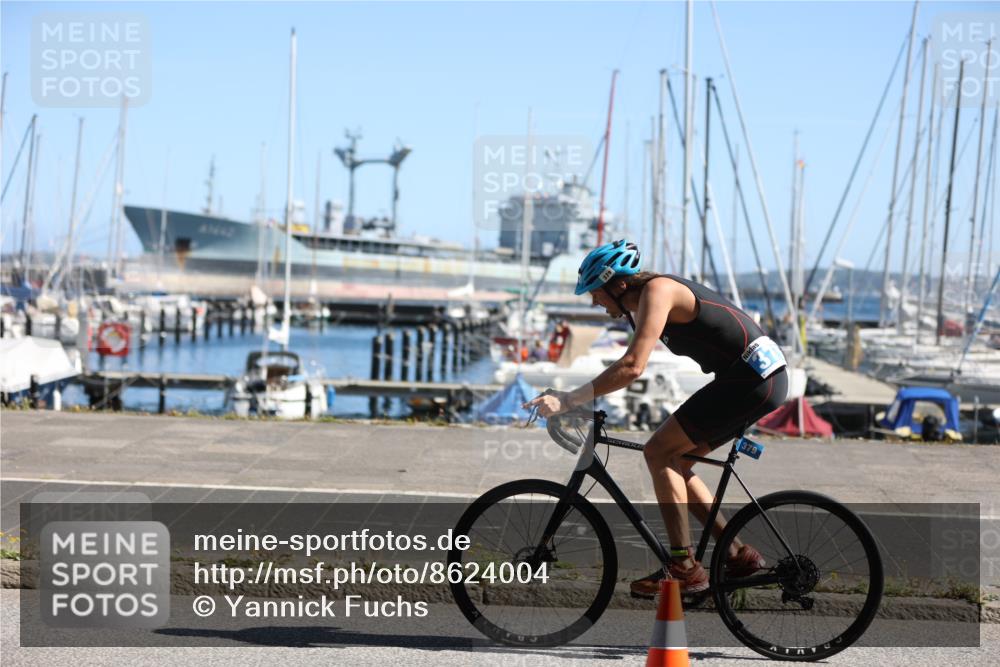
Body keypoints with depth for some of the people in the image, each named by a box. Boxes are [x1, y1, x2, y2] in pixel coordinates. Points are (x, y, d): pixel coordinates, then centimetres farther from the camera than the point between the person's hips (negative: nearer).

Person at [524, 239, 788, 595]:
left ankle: (684, 568, -10)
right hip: (763, 378, 10)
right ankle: (739, 554, 15)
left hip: (751, 377, -10)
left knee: (659, 452, -10)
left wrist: (568, 400, -25)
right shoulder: (641, 305, 15)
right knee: (673, 463, 12)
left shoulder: (656, 290, -16)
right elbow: (628, 365, 24)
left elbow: (632, 367, -26)